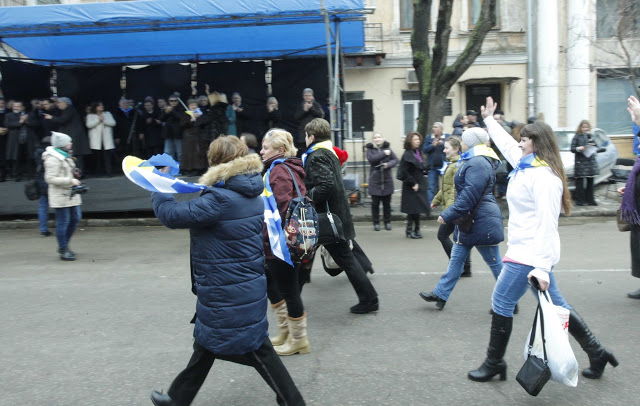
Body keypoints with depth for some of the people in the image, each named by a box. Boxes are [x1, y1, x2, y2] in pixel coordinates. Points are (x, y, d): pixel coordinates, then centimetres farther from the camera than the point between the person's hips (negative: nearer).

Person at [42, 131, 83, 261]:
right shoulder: (53, 159, -14)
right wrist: (70, 181, -21)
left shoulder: (65, 156, 16)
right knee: (63, 221, -4)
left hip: (70, 194, 10)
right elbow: (50, 178, -20)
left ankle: (64, 246, 26)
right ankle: (63, 251, 6)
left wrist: (74, 174, 13)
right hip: (60, 196, -10)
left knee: (75, 218, 12)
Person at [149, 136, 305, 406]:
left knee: (254, 348, 2)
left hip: (229, 294, -10)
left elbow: (173, 216, -20)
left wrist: (158, 189, -3)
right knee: (208, 342, 22)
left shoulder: (221, 199, -25)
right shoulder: (249, 193, 4)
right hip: (244, 287, 10)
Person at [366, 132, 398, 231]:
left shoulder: (387, 148, 6)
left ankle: (387, 222, 19)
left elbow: (395, 159, 1)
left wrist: (388, 164, -17)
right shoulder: (370, 149, 2)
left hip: (387, 179, 1)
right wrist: (384, 153, -15)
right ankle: (376, 223, 14)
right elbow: (371, 159, -17)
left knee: (387, 203, 7)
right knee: (375, 203, 2)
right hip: (375, 180, -1)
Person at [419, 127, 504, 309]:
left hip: (482, 222, -11)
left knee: (494, 263, 2)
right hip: (470, 220, 11)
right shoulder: (473, 161, 15)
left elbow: (469, 196, -25)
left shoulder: (478, 163, -20)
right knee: (457, 257, 13)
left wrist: (448, 215, -19)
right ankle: (440, 294, 20)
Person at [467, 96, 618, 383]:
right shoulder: (526, 165, 10)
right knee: (556, 305, 15)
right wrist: (489, 119, 40)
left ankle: (494, 364, 14)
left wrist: (542, 266, -27)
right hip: (526, 250, 10)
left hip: (530, 253, -10)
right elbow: (507, 145, 30)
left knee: (502, 302, 0)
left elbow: (547, 223, -24)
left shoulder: (544, 176, -18)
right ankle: (596, 354, 25)